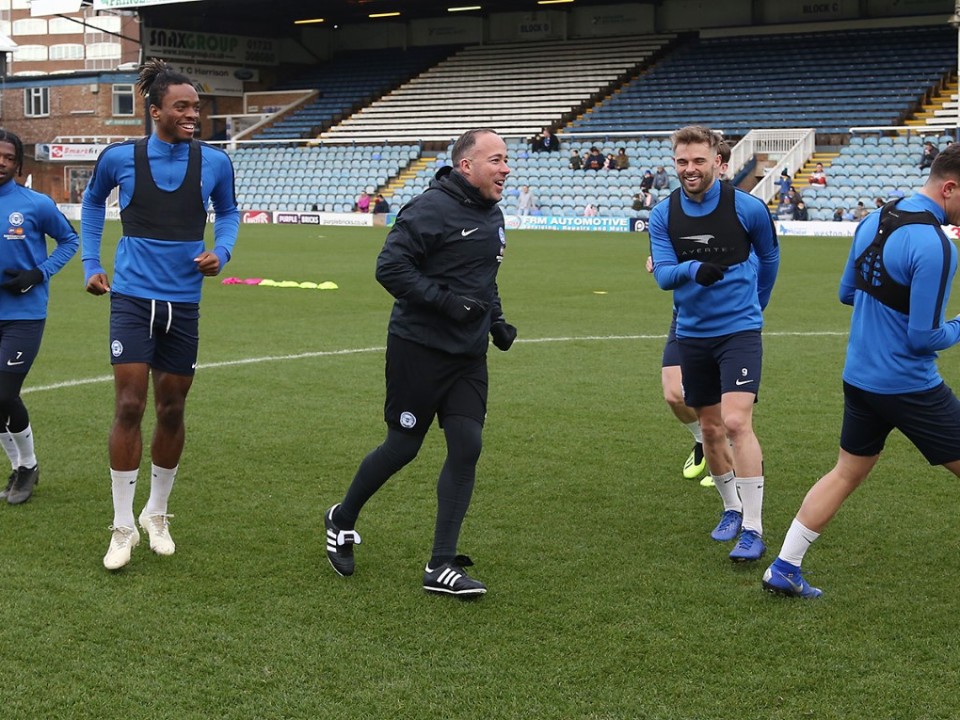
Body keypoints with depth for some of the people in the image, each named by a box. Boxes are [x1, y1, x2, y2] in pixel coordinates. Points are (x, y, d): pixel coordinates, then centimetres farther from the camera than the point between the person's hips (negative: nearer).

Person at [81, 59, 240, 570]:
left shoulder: (214, 162, -2)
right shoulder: (119, 158, -4)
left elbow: (228, 213, 16)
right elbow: (92, 202, 17)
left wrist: (221, 251, -4)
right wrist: (91, 264, 13)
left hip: (183, 303, 2)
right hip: (133, 298, -2)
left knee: (171, 411, 9)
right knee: (129, 407, -9)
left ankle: (157, 513, 29)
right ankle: (123, 527, 1)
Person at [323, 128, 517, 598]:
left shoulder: (492, 216, 13)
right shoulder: (432, 208, -15)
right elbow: (390, 267, -21)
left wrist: (496, 320, 12)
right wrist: (446, 301, -26)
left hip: (468, 355, 7)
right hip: (418, 348, -7)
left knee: (466, 447, -2)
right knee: (403, 447, 2)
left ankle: (441, 567, 5)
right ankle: (342, 520, 30)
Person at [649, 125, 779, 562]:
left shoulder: (748, 208, -9)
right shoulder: (663, 215, -1)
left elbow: (769, 256, 10)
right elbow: (663, 274, -8)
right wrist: (694, 270, -30)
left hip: (738, 328, -4)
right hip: (692, 333, 4)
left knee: (736, 422, -18)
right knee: (710, 429, 12)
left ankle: (752, 529, -14)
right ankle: (731, 508, 34)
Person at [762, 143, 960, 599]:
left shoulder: (873, 222, 3)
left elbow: (847, 293, 15)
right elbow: (923, 338, -20)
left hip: (859, 378, 8)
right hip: (911, 387, -8)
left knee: (846, 474, 18)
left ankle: (784, 568, 17)